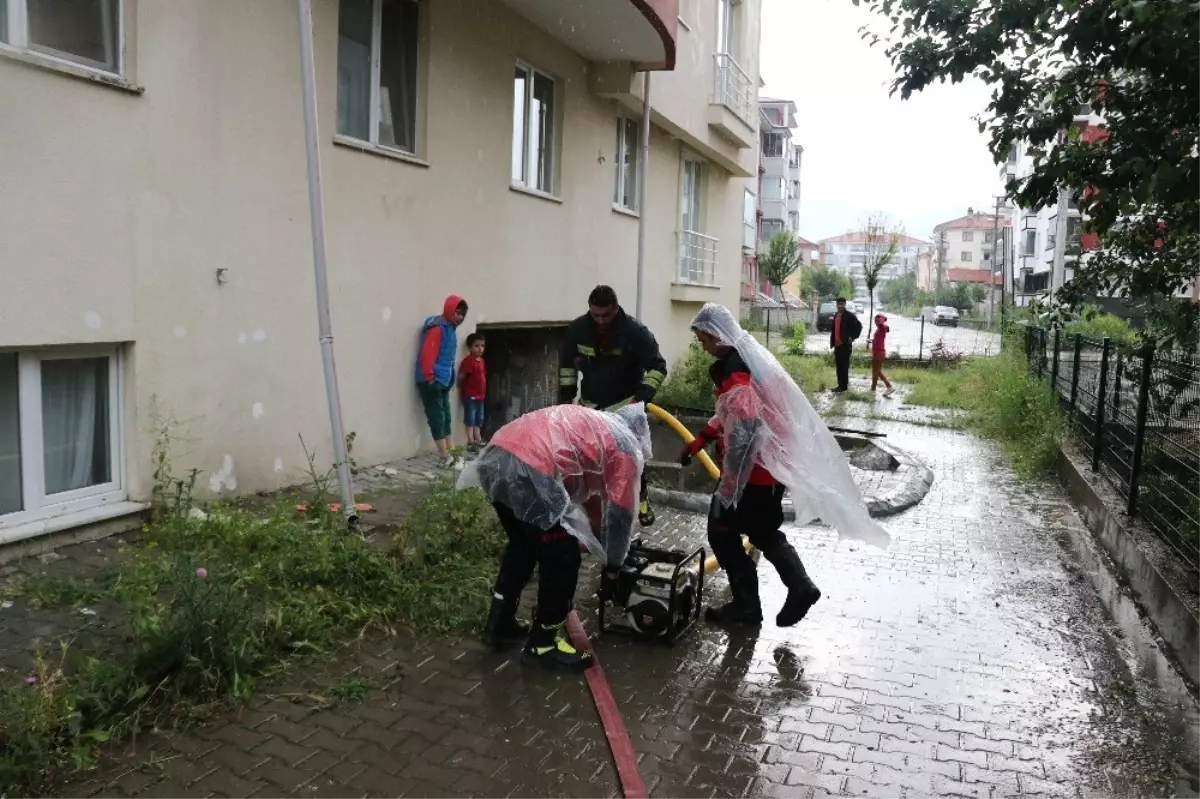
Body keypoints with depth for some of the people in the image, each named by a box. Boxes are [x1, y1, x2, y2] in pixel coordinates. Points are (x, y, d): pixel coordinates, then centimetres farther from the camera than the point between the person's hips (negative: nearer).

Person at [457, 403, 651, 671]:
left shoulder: (591, 423, 35)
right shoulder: (627, 447, 13)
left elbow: (589, 493, 44)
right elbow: (619, 512, 15)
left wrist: (602, 544, 51)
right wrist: (612, 568, 28)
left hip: (494, 459, 9)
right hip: (530, 472, -9)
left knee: (522, 546, 28)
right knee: (563, 559, 9)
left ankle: (499, 625, 39)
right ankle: (543, 642, 23)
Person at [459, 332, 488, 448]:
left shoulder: (481, 361, 10)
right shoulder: (468, 361, -17)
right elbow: (461, 377, -19)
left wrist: (483, 393, 12)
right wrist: (463, 390, -8)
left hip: (480, 395, 9)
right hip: (470, 396, -9)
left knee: (479, 419, 15)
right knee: (470, 419, -4)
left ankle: (478, 439, 23)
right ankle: (470, 441, -1)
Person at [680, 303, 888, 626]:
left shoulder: (735, 371, -22)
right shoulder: (747, 357, 11)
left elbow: (743, 431, -29)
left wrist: (727, 487, -24)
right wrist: (699, 441, 23)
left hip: (754, 468, -10)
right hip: (772, 463, 10)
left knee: (722, 531, 4)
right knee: (762, 530, 23)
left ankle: (746, 605, 14)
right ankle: (800, 586, 20)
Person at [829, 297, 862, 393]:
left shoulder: (849, 316, -7)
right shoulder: (836, 315, 15)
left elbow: (859, 326, -9)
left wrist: (852, 337, -10)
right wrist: (833, 342, 13)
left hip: (845, 344, -7)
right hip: (837, 344, 7)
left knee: (844, 366, -4)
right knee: (838, 365, 11)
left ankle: (844, 386, 0)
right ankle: (840, 385, 18)